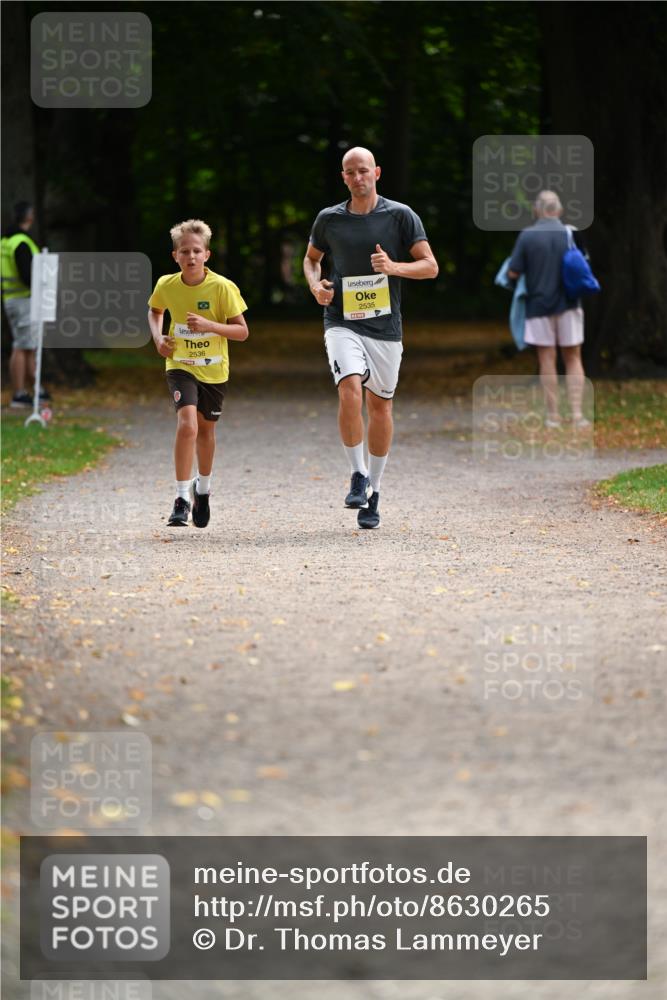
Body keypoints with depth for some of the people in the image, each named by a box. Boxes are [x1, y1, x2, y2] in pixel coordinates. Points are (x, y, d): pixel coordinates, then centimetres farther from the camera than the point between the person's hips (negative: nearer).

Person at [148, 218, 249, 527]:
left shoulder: (222, 287, -16)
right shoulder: (166, 285, -9)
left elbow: (242, 331, -13)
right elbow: (155, 311, 15)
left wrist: (209, 326, -27)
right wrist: (158, 337, -3)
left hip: (214, 368, 1)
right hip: (180, 365, -1)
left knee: (206, 428, 17)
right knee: (187, 424, -21)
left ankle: (202, 488, 42)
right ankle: (182, 497, -16)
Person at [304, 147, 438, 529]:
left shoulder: (401, 216, -1)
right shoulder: (329, 219, 5)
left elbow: (430, 266, -1)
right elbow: (312, 257, 23)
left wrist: (393, 267, -19)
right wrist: (315, 284, 1)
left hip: (385, 325, 0)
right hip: (342, 322, 0)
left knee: (380, 404, 7)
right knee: (350, 389, -24)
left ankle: (373, 492, 20)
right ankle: (358, 476, -11)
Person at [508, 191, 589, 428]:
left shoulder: (527, 236, -10)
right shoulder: (571, 234, -3)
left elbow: (513, 273, -9)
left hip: (539, 304, -1)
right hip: (568, 305, 1)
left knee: (547, 360, 5)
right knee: (573, 359, 8)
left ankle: (553, 415, 7)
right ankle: (577, 413, 0)